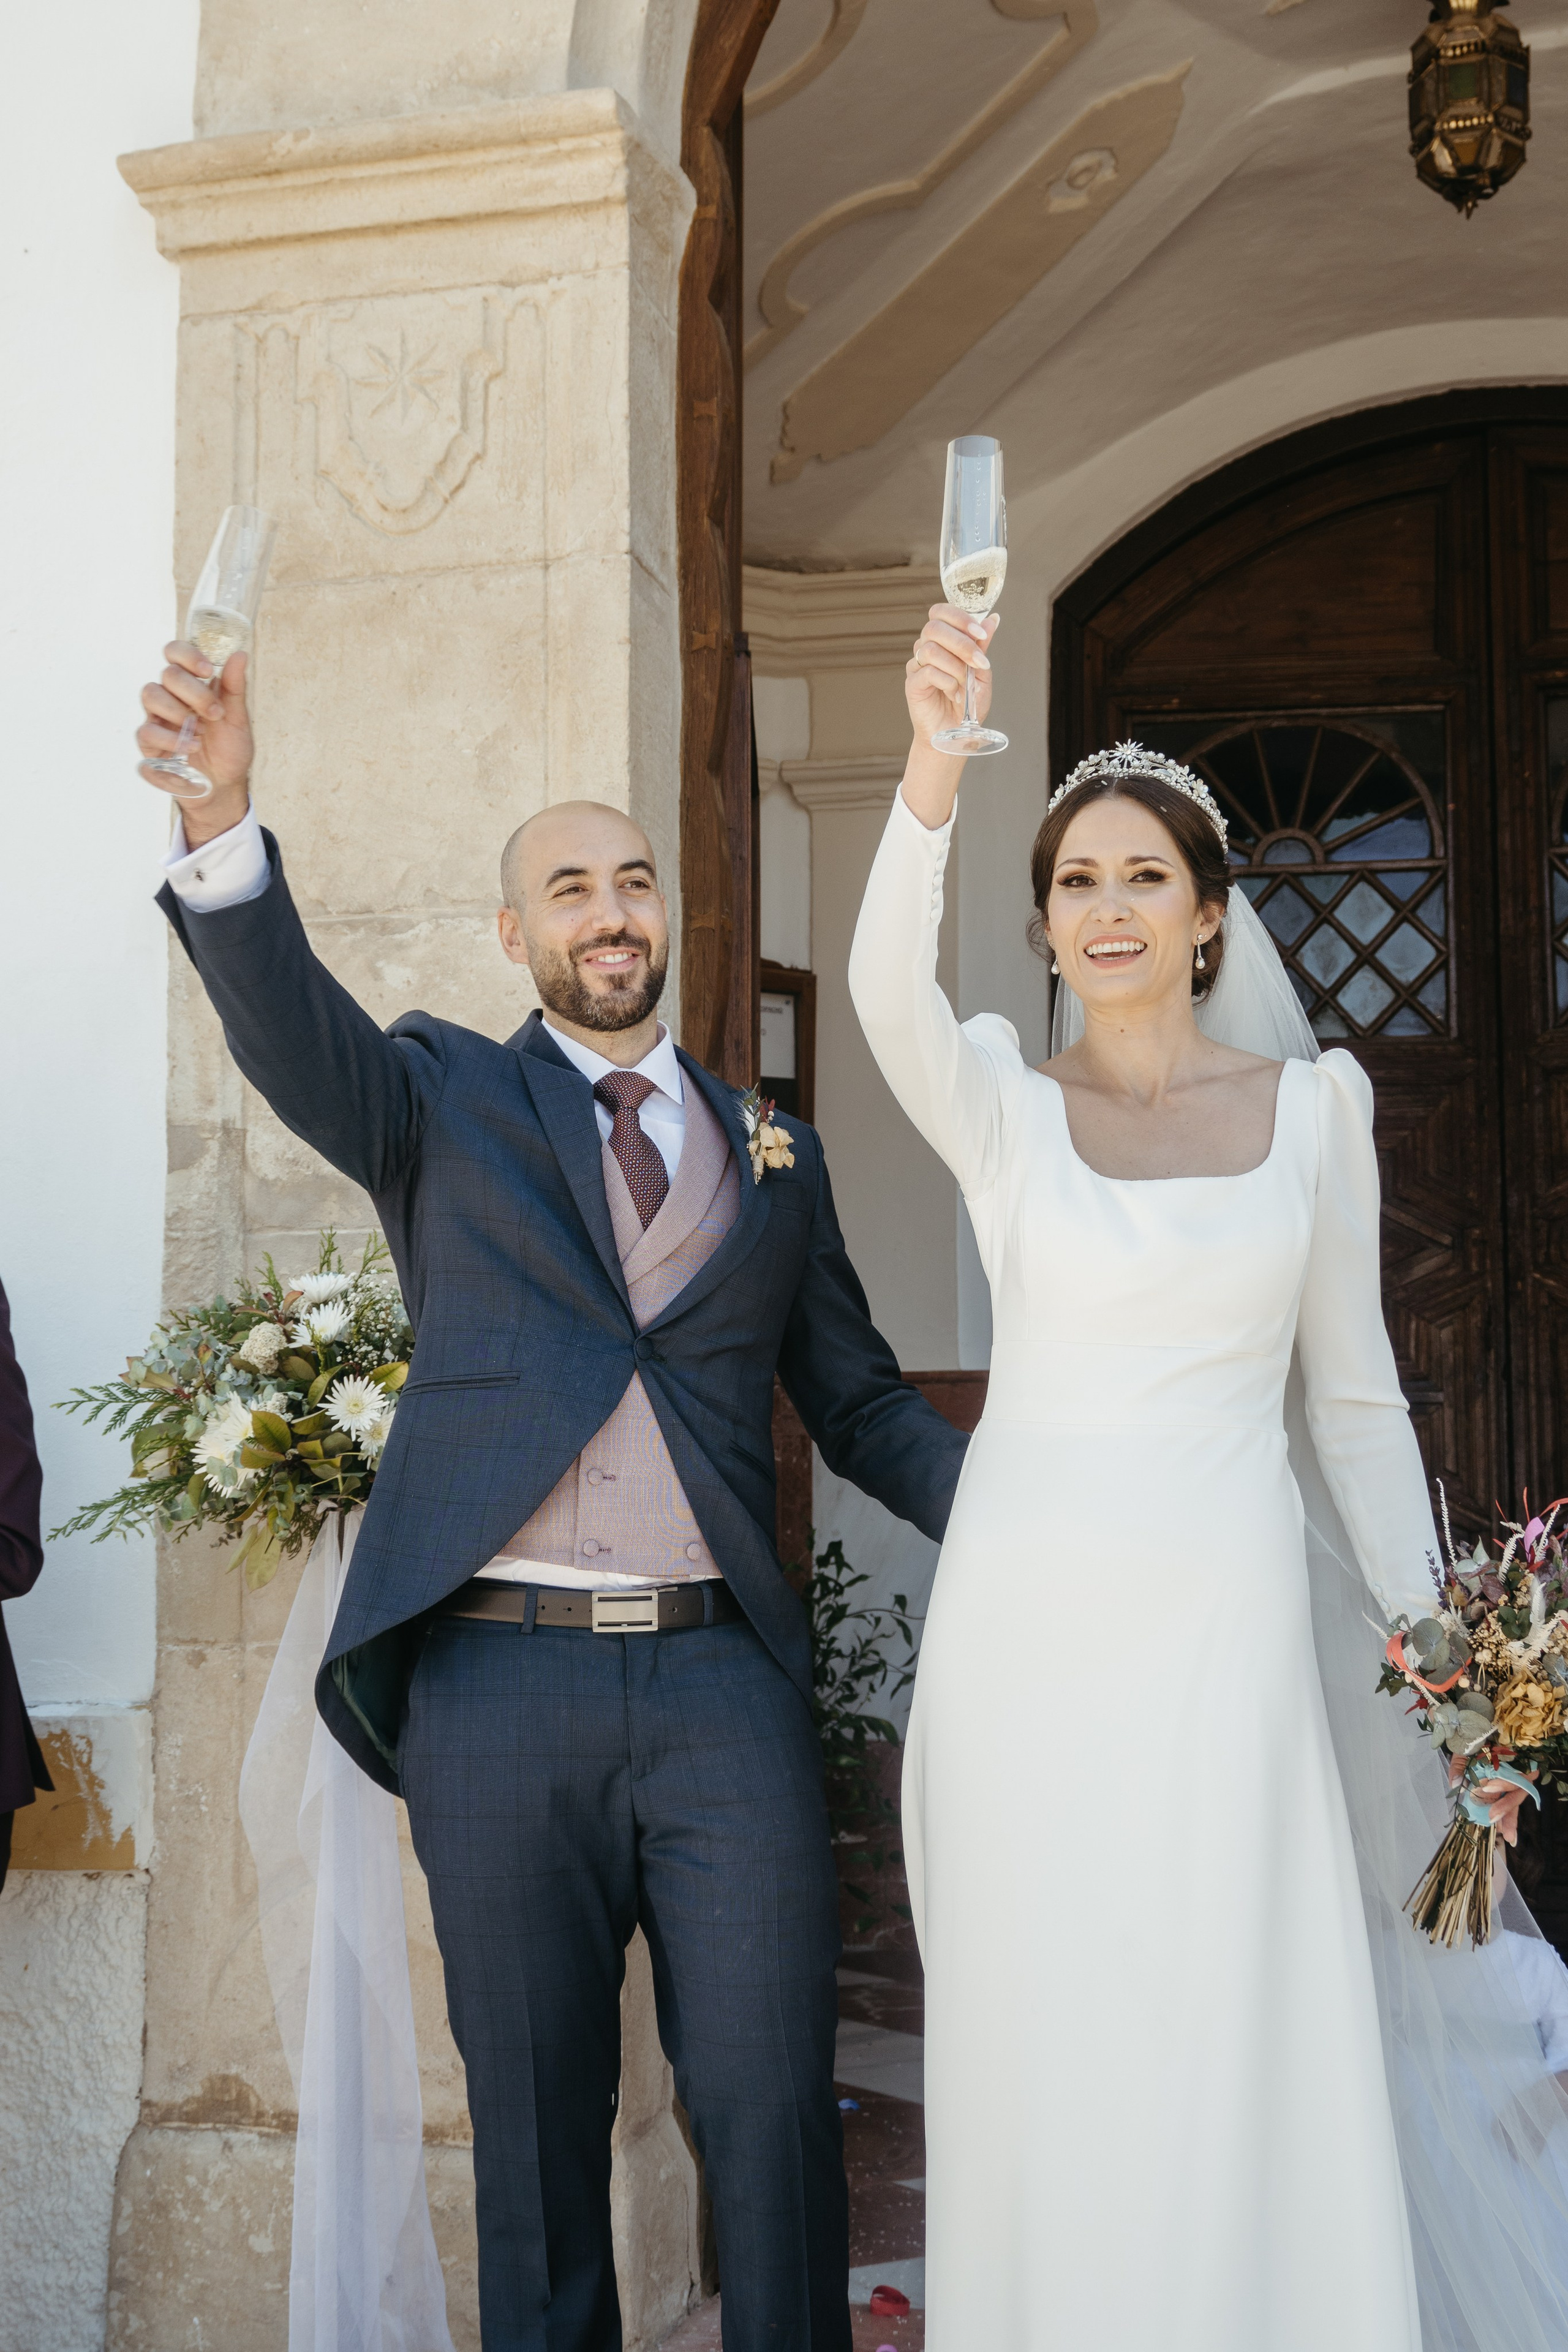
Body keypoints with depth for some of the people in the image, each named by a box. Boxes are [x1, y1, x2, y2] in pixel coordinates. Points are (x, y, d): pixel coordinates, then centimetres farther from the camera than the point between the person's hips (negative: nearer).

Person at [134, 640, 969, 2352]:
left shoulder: (772, 1154, 15)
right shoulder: (446, 1100, 9)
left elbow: (860, 1403, 17)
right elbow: (292, 1029, -12)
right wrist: (222, 819, -31)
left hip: (724, 1678, 1)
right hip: (500, 1682, -1)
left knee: (771, 2109, 2)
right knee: (535, 2121, 9)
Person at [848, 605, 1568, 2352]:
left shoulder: (1313, 1101, 5)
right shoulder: (998, 1102, 2)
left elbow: (1352, 1391, 8)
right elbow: (888, 986, -20)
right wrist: (934, 767, -37)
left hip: (1230, 1623, 0)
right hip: (1029, 1622, 0)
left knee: (1242, 2059, 2)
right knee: (1046, 2061, 6)